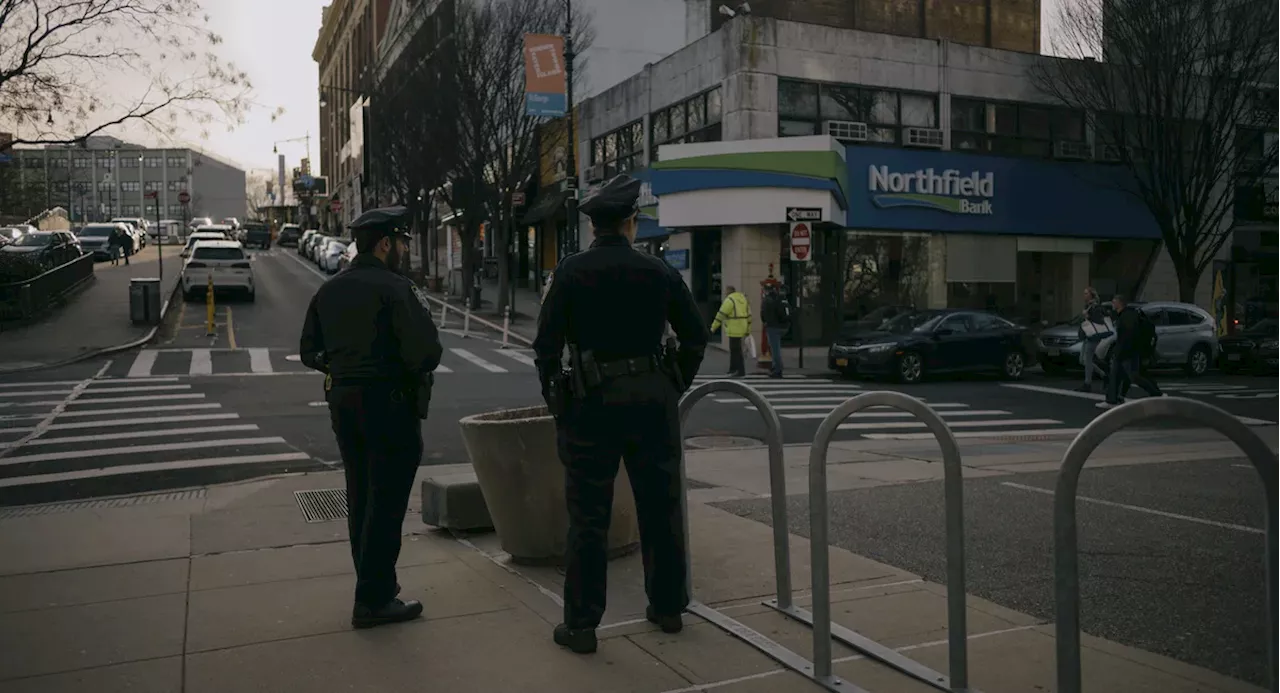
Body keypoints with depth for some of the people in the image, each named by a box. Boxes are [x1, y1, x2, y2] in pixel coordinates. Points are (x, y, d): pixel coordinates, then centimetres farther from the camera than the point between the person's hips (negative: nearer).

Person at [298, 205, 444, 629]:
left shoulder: (328, 291, 8)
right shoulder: (396, 289, -15)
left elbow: (309, 352, 12)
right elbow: (426, 354, -22)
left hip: (343, 403, 8)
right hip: (389, 405, -8)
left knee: (360, 499, 18)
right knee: (386, 502, 0)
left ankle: (375, 583, 32)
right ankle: (373, 601, 5)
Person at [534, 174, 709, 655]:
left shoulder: (570, 272, -4)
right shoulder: (657, 271, 3)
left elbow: (547, 344, -6)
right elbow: (696, 335, 6)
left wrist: (553, 398, 6)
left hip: (593, 399, -2)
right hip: (652, 397, 3)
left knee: (588, 514, 3)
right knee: (661, 504, 14)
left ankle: (580, 625, 10)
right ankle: (668, 607, 27)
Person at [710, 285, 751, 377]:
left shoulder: (729, 300, -11)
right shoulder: (742, 298, 14)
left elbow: (721, 314, -15)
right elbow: (748, 315, 16)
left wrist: (713, 327, -11)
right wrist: (748, 330, 20)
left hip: (734, 329, -9)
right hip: (741, 328, 9)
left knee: (736, 350, -4)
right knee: (734, 348, 18)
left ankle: (741, 371, -4)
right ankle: (733, 369, 24)